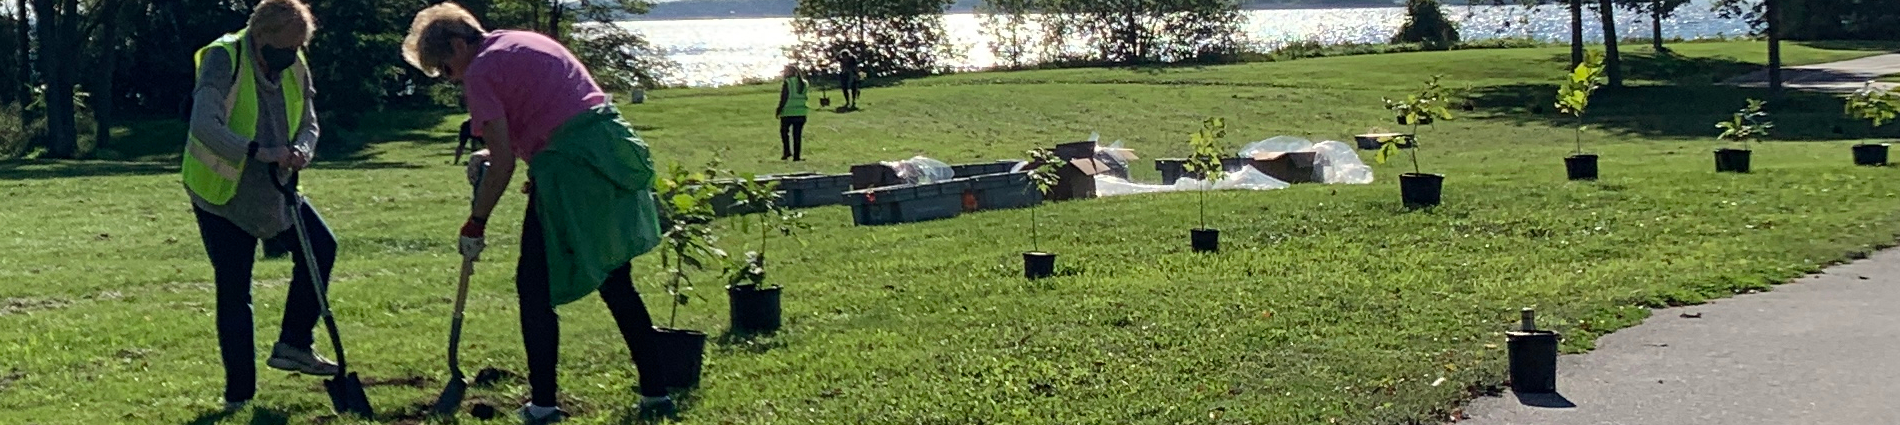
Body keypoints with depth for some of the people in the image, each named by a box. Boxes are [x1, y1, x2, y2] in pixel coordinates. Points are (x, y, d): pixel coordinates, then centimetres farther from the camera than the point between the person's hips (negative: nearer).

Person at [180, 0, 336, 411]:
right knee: (234, 292, -2)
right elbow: (204, 125, -33)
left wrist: (301, 151, -18)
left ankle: (294, 345, 16)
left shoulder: (295, 68, -1)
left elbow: (308, 124, 5)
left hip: (273, 189, 7)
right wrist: (258, 152, -44)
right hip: (221, 192, -6)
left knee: (321, 247, 4)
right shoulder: (223, 60, -21)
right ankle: (238, 393, 7)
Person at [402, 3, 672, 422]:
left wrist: (475, 224, 3)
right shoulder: (525, 41, 22)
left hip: (573, 168, -9)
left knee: (535, 286, 3)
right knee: (616, 283, 16)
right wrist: (497, 155, 23)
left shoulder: (480, 70, -4)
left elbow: (503, 164, -7)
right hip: (616, 148, 9)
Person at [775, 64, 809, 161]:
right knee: (797, 134, 7)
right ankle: (797, 156, 5)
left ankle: (787, 151, -1)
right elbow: (805, 97, 13)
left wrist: (778, 110, -4)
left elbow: (783, 99, -11)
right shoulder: (804, 83, 8)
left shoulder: (787, 83, -10)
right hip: (801, 113, 5)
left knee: (784, 131, 12)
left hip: (788, 113, -5)